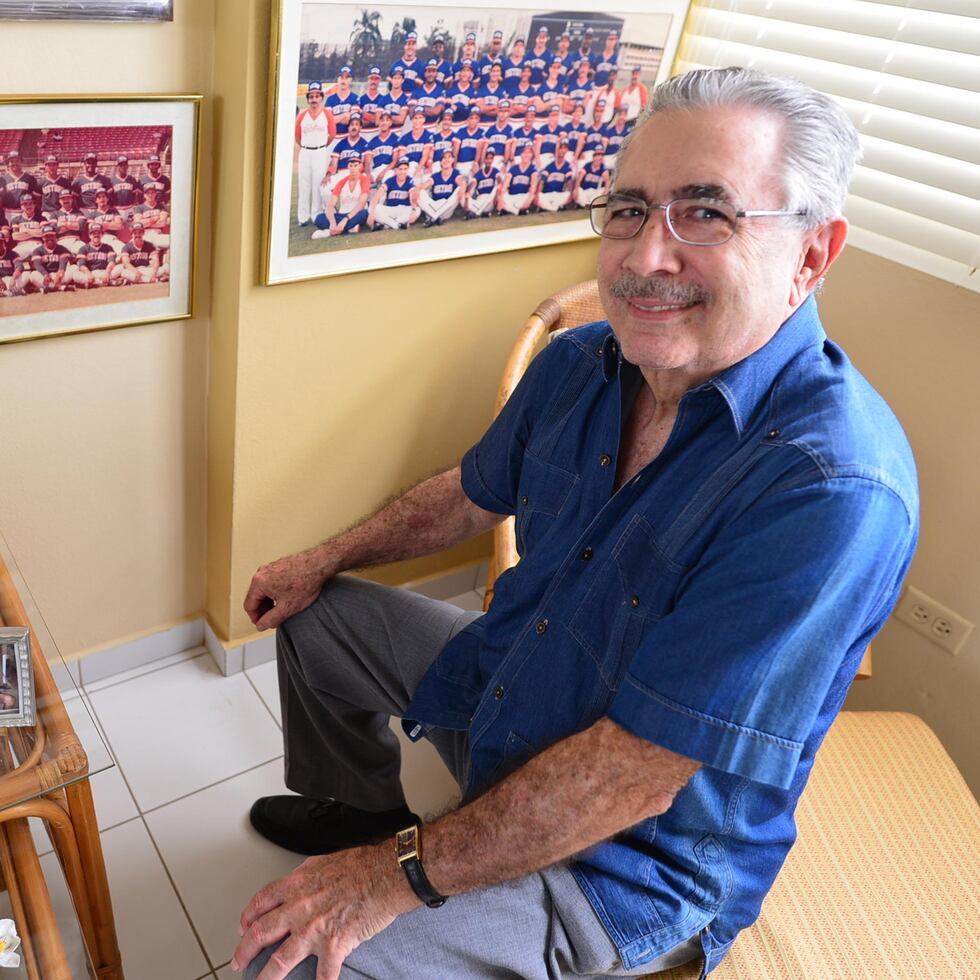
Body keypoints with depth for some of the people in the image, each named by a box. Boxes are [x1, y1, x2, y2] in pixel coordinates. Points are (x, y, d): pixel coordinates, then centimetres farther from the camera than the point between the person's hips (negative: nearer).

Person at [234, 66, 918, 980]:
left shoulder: (833, 490, -34)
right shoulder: (578, 364, -10)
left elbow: (636, 774, -31)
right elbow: (472, 494, 10)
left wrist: (400, 877, -25)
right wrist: (324, 560, 15)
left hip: (630, 857, -6)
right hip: (501, 678, 7)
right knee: (316, 613, 18)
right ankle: (361, 807, 41)